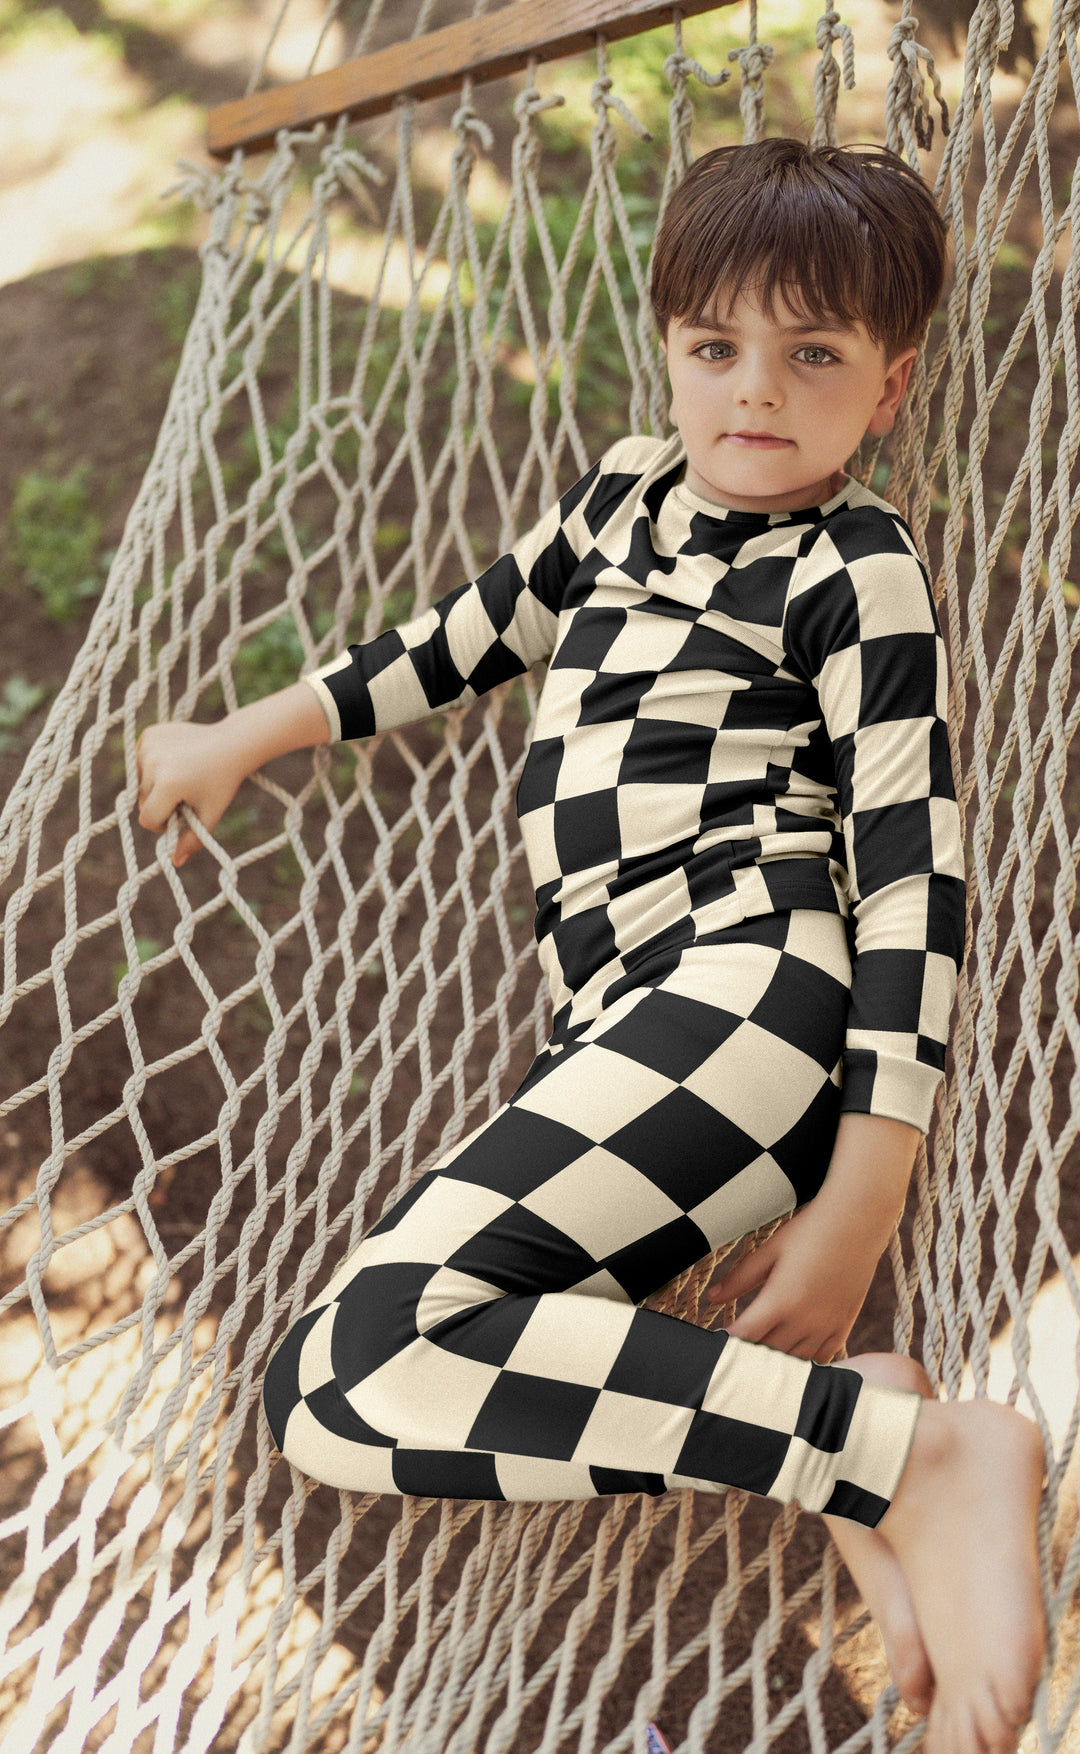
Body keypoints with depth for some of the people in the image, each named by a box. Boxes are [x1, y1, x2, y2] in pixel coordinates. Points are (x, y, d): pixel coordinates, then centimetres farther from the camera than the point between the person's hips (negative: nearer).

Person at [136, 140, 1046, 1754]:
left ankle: (916, 1455, -22)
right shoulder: (631, 489, 22)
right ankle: (839, 1444, -13)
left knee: (356, 1369, -25)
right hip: (619, 1028, 8)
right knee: (323, 1392, -7)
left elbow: (913, 875, -7)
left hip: (742, 986, -8)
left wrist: (858, 1215, -15)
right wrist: (245, 742, 40)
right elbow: (469, 636, 34)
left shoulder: (859, 575, 0)